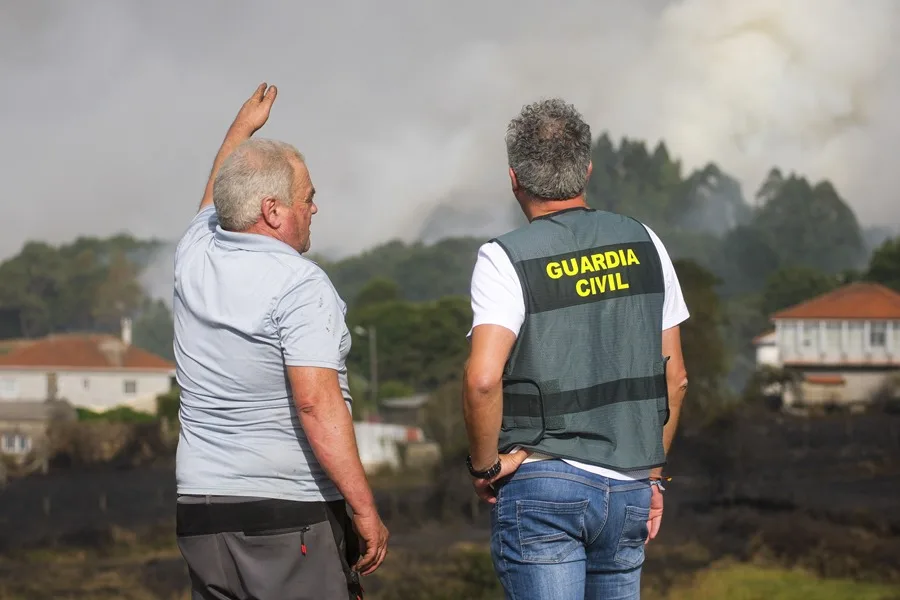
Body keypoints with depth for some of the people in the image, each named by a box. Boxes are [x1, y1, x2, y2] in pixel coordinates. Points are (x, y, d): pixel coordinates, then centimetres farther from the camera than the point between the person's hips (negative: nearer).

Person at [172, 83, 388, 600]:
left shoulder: (196, 258, 9)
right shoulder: (301, 285, -13)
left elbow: (215, 201, 34)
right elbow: (317, 403, -22)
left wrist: (241, 129, 50)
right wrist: (366, 511, -20)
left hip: (200, 514, 7)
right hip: (292, 517, -7)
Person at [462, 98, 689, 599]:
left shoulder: (506, 259, -8)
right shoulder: (643, 245, 7)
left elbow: (483, 379, -21)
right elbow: (675, 378, 10)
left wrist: (484, 464, -6)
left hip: (542, 485, -4)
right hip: (629, 489, 4)